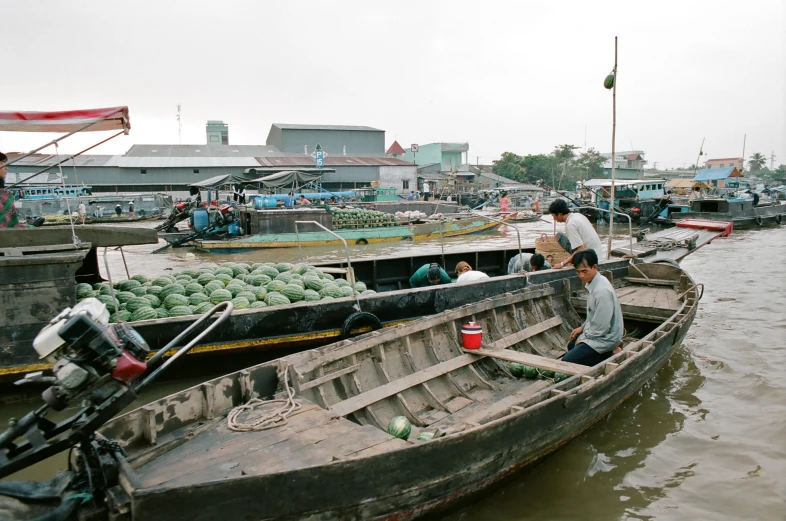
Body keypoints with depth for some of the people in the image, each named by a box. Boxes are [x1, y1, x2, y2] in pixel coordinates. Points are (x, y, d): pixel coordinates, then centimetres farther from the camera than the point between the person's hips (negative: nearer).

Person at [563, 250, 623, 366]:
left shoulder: (602, 291, -31)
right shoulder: (593, 283, -1)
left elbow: (601, 327, -26)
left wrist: (584, 337, -13)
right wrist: (582, 327, 11)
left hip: (605, 338, -10)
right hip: (596, 333, 10)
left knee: (567, 361, -15)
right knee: (571, 345, 30)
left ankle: (607, 355, -4)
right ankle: (607, 353, 18)